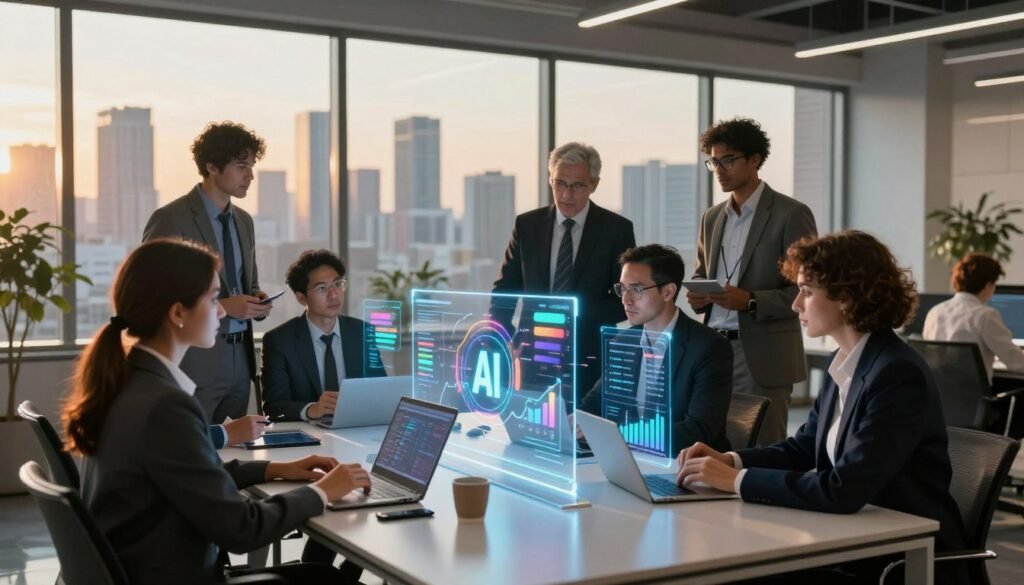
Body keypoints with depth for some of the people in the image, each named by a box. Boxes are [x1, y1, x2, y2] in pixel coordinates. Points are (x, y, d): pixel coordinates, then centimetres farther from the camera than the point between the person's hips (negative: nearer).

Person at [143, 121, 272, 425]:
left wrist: (257, 300, 1)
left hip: (240, 359, 7)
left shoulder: (244, 221, 13)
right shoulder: (171, 220, -9)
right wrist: (221, 306, -19)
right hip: (195, 362, -7)